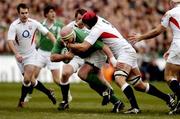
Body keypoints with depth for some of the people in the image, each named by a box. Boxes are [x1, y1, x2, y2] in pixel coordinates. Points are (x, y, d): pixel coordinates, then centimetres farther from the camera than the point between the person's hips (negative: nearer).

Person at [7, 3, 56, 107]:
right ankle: (49, 93, 20)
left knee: (27, 79, -17)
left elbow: (48, 33, 1)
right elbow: (10, 41, -22)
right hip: (20, 56, 0)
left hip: (32, 54, 0)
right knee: (31, 81, 0)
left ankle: (22, 100, 1)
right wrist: (16, 54, -38)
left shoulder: (34, 23, -5)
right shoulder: (14, 26, -12)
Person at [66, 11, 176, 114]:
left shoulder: (96, 29, -17)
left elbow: (84, 47, -22)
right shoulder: (99, 19, 8)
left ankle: (135, 107, -38)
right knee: (139, 85, 13)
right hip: (128, 52, 10)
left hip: (125, 52, -10)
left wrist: (69, 45, -9)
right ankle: (167, 98, 21)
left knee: (119, 79, -28)